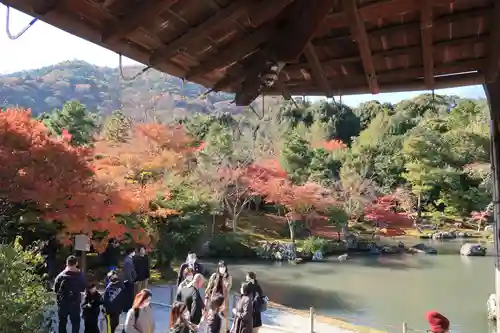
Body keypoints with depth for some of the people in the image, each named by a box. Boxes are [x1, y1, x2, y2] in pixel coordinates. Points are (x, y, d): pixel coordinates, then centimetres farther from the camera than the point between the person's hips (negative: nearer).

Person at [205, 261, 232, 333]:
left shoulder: (228, 277, -1)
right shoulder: (214, 276, -1)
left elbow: (228, 288, -13)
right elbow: (209, 288, 2)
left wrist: (224, 278, -19)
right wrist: (206, 298, -2)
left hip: (224, 300, 0)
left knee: (224, 317, 0)